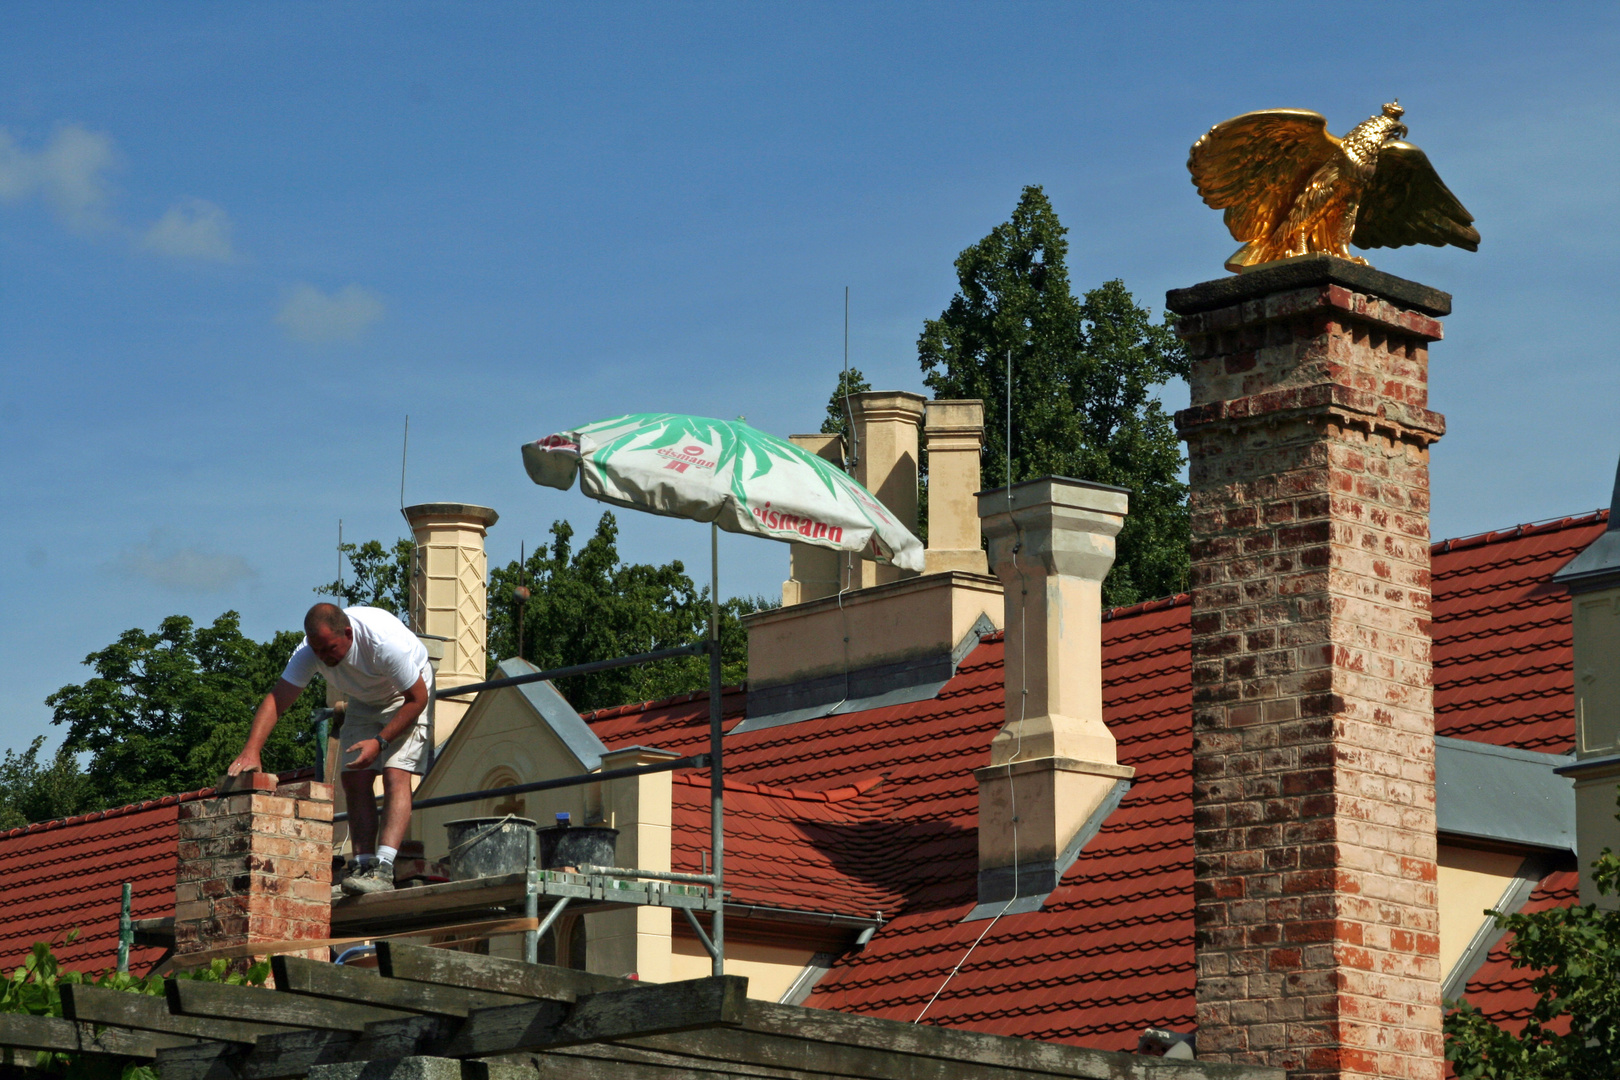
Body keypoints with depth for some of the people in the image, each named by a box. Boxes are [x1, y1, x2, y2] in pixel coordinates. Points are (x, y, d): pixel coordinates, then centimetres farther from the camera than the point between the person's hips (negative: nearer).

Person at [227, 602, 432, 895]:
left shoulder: (386, 642, -40)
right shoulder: (311, 650, -26)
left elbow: (417, 698, -28)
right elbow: (276, 699, -27)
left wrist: (381, 741, -35)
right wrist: (251, 750, -41)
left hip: (405, 697, -6)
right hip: (363, 700, 6)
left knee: (396, 775, -21)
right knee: (355, 780, -8)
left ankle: (383, 867, -30)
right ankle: (363, 864, -7)